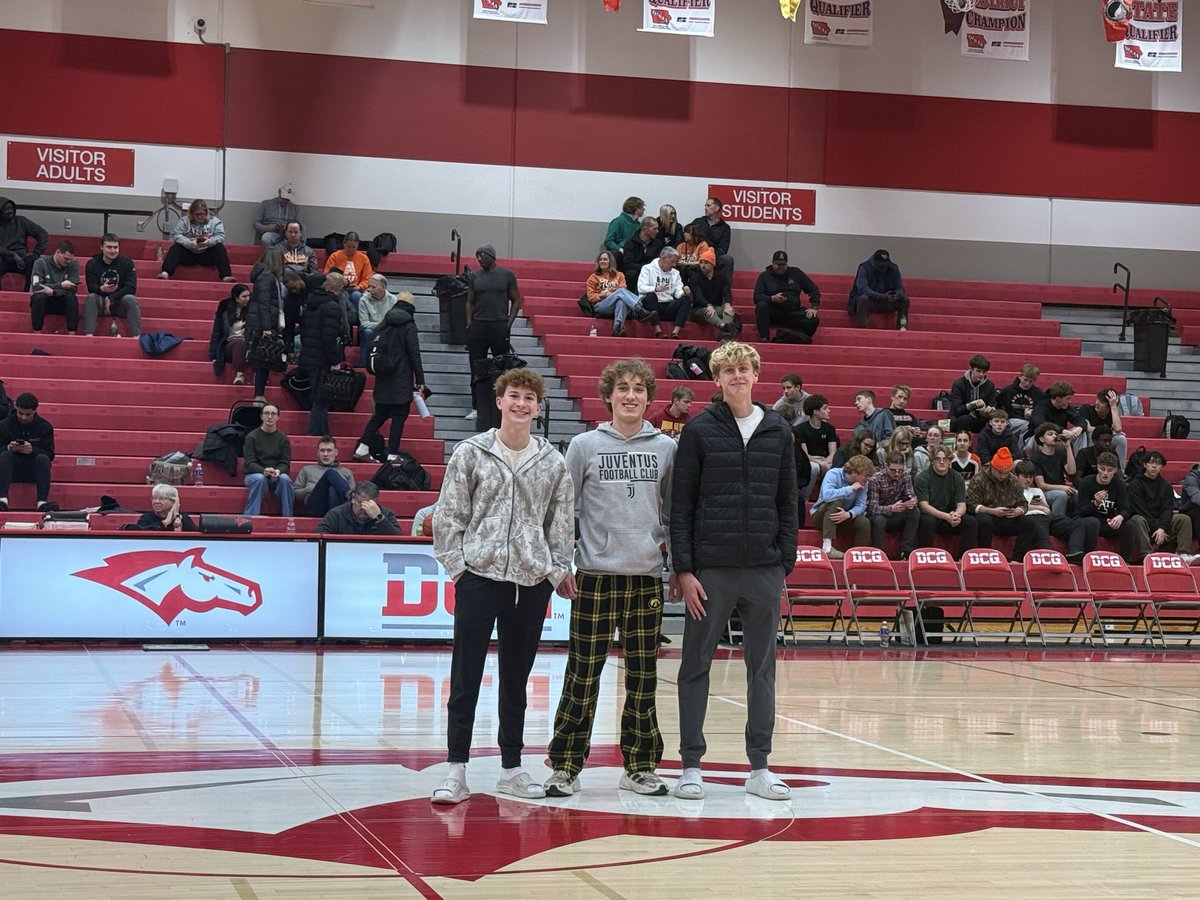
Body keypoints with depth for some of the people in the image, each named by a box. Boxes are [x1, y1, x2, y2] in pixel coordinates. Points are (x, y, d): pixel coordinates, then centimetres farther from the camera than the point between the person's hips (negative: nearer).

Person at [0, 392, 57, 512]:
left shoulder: (45, 427, 1)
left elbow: (50, 455, -6)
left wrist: (33, 450, -25)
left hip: (34, 470, 0)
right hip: (12, 470, 0)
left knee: (42, 458, -30)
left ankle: (42, 502, -39)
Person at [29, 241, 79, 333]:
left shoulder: (73, 264, -5)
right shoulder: (41, 262, -10)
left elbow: (73, 288, -14)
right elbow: (36, 287, -21)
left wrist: (53, 291, -29)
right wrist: (60, 285, -26)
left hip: (63, 302, 1)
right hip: (42, 302, -1)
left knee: (71, 297, -30)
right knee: (38, 296, -33)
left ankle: (72, 335, -30)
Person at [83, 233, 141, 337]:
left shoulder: (127, 263, -3)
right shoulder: (92, 264, -1)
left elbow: (131, 288, -12)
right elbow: (91, 288, -11)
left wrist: (111, 298, -21)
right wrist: (102, 289, -35)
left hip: (120, 304, 0)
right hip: (100, 304, 0)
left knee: (130, 299, -30)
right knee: (91, 298, -29)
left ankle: (136, 336, -35)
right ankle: (89, 335, -39)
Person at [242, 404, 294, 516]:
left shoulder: (284, 439, 7)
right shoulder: (252, 437, 0)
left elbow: (285, 464, 1)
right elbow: (250, 463, -8)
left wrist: (278, 471, -24)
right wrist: (264, 471, -29)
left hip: (276, 476, 2)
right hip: (254, 474, -2)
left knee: (285, 479, -31)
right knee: (259, 479, -36)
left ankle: (287, 518, -26)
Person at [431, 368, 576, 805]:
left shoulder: (552, 462, 6)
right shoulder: (470, 453, 0)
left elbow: (562, 522, 11)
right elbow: (449, 514, 1)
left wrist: (559, 569, 4)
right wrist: (456, 563, -6)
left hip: (532, 581, 2)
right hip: (478, 575, -2)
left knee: (516, 679, 11)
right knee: (465, 677, -3)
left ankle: (512, 768, 20)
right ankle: (456, 771, 1)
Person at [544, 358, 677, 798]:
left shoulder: (666, 448, 7)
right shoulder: (584, 446, 2)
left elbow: (674, 510, 16)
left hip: (647, 576, 2)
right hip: (596, 575, -2)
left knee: (644, 678, 7)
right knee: (583, 675, 0)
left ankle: (640, 766, 16)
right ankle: (565, 766, 8)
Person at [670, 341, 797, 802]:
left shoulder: (778, 431, 8)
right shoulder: (699, 430, -1)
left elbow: (787, 503, 11)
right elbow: (680, 505, -3)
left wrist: (785, 565, 4)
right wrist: (684, 570, -8)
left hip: (764, 570, 3)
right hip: (710, 569, -3)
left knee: (762, 667, 8)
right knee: (696, 665, 3)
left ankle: (759, 767, 15)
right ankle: (691, 765, 12)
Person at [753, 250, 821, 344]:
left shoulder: (795, 273, 14)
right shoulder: (764, 276, 7)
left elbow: (813, 290, 16)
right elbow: (756, 297, -4)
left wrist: (814, 307, 1)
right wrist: (772, 298, -21)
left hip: (793, 312, 1)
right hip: (773, 313, -1)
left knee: (813, 320, -25)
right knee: (761, 305, -34)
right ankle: (764, 338, -30)